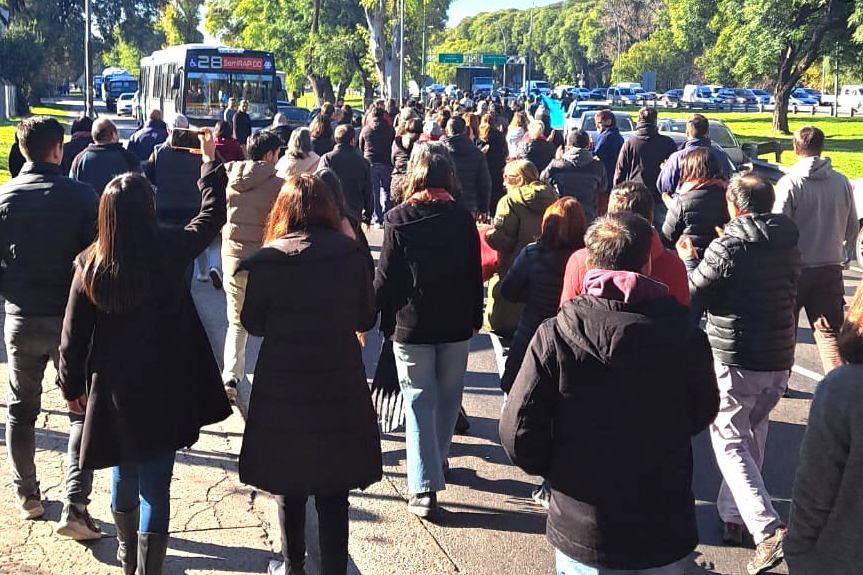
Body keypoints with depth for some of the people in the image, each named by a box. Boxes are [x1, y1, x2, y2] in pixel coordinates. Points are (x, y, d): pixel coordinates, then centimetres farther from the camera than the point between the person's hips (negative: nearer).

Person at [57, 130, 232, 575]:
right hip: (165, 389, -2)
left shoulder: (89, 266, -10)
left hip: (113, 390, 3)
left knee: (124, 475, 22)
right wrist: (210, 162, 16)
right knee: (155, 484, 5)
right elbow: (212, 215, 4)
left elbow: (73, 336, -3)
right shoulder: (169, 251, -14)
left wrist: (72, 386, 11)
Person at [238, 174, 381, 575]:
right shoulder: (351, 254, -7)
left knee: (289, 489, 17)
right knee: (333, 494, 11)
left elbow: (253, 324, -2)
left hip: (283, 389, 0)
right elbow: (366, 319, 2)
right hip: (340, 387, 1)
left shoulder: (267, 259, -10)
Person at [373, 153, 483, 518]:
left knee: (420, 403, 1)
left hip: (412, 325, -2)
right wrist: (475, 317, 13)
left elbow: (385, 277, -7)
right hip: (456, 324, 2)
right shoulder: (463, 219, -1)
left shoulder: (398, 219, -7)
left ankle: (424, 488, -3)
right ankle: (437, 458, 36)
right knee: (448, 396, 19)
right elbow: (475, 274, 3)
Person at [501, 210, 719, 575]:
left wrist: (552, 469, 5)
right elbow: (703, 414, 3)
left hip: (582, 534, -1)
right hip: (665, 535, 1)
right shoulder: (686, 337, -13)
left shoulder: (554, 336, -16)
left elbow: (518, 434, -14)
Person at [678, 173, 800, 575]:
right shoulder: (789, 245, 4)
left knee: (729, 442, 1)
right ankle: (733, 515, 30)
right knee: (752, 436, 21)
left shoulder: (727, 248, -17)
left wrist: (688, 259, 10)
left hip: (734, 360, -6)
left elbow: (694, 294, -8)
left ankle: (768, 529, -13)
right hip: (779, 359, 6)